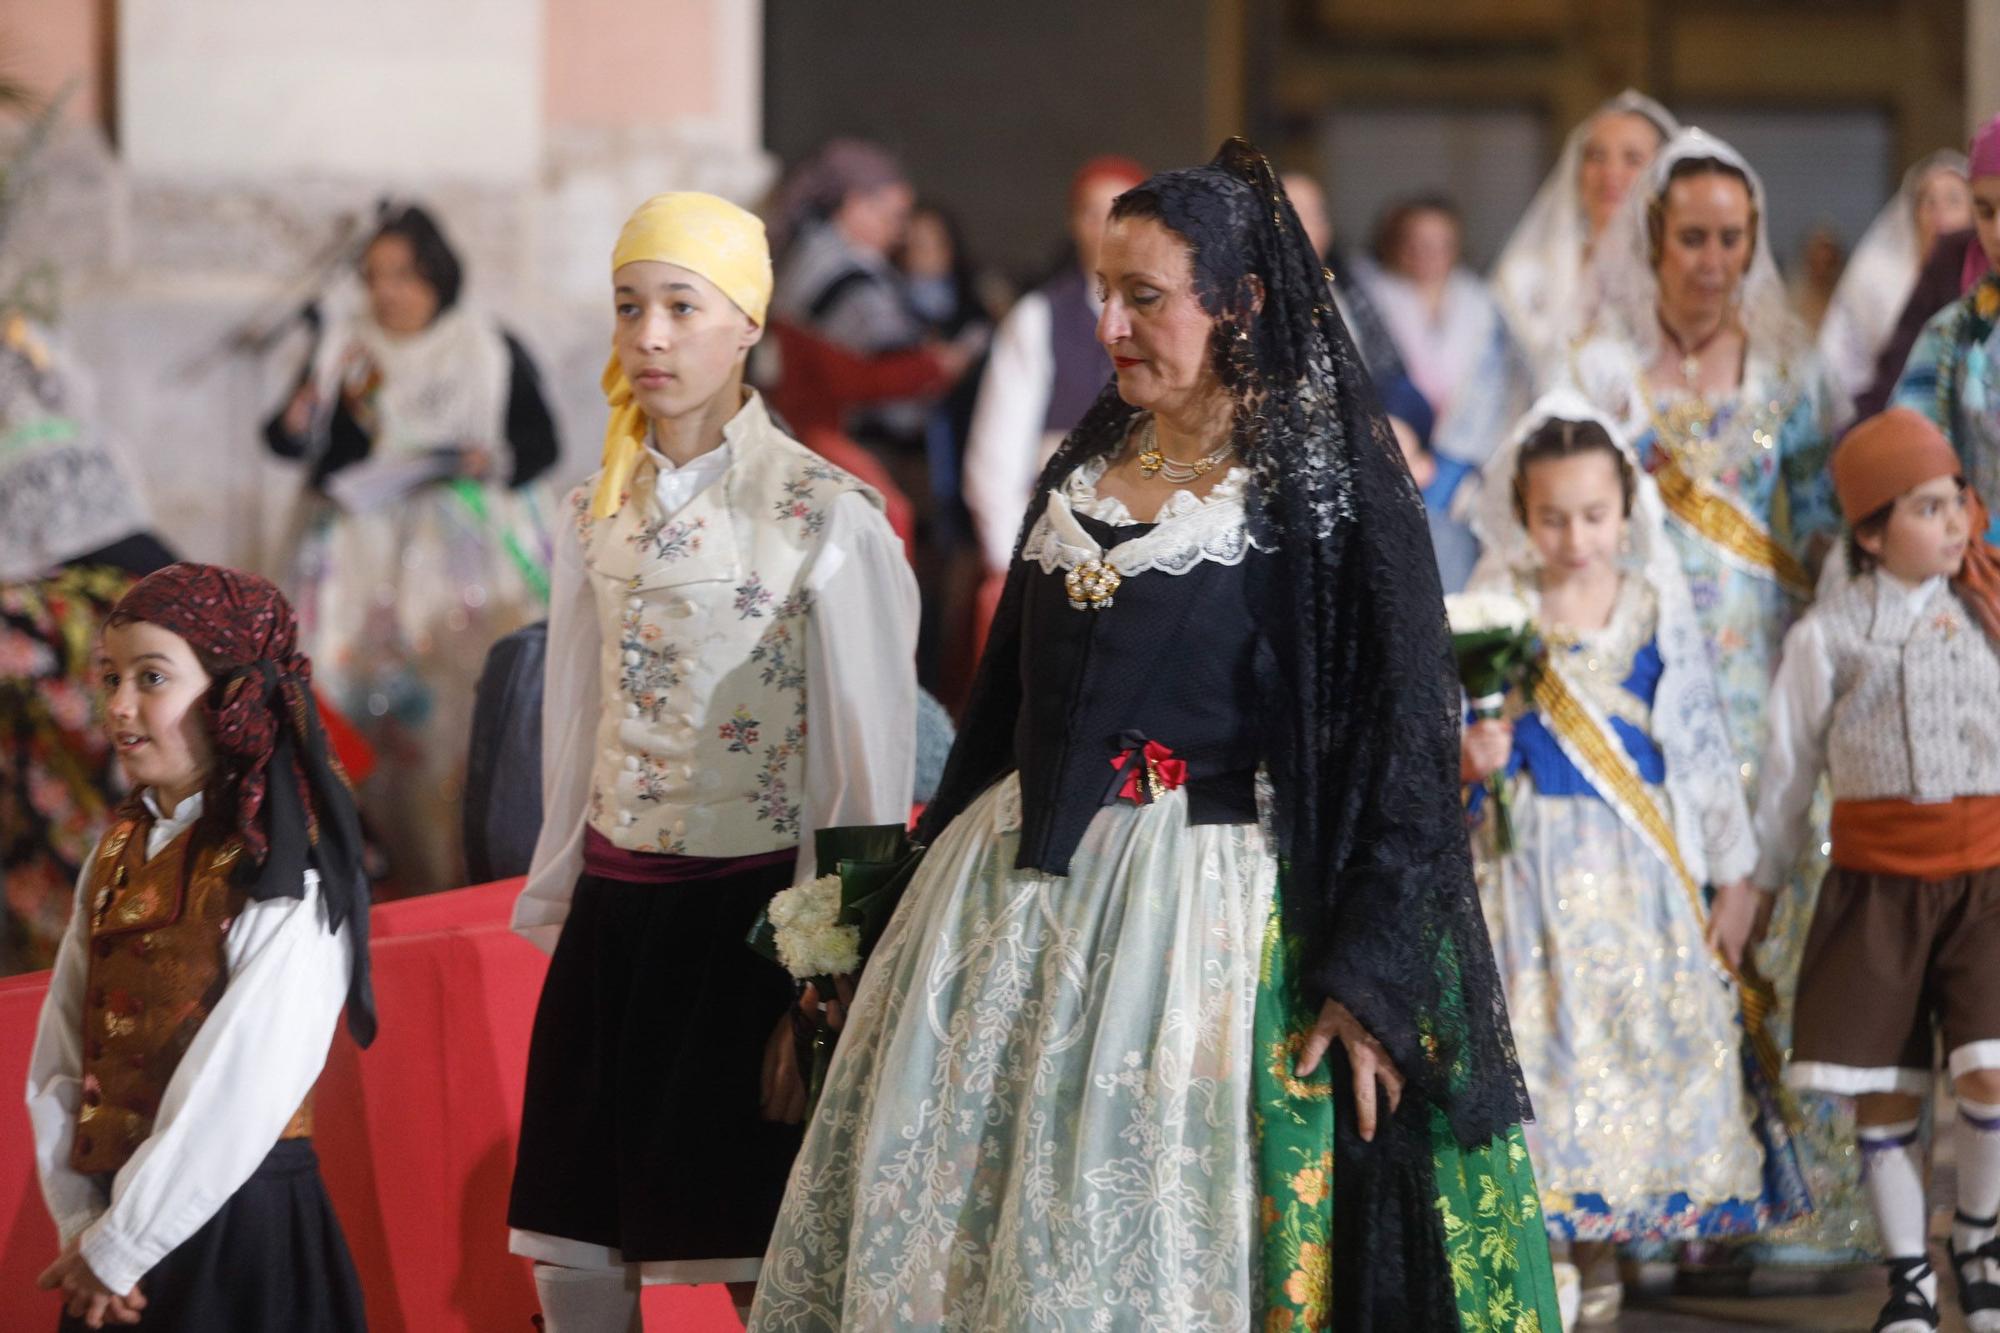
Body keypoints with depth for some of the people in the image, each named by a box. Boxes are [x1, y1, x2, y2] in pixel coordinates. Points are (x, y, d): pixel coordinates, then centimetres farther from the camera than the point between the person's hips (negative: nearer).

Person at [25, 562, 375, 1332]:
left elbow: (240, 1092, -17)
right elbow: (59, 1065, 5)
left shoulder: (286, 871, -12)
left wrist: (120, 1245, -15)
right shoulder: (117, 858, 8)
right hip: (115, 1241, 6)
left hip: (243, 1236, -6)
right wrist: (83, 1224, -7)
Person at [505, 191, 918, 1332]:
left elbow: (864, 774, -9)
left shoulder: (826, 519, -9)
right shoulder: (602, 515, 9)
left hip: (749, 922, -5)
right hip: (613, 917, 5)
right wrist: (556, 913, 17)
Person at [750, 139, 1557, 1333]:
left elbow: (1401, 744, -12)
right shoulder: (1087, 465, 12)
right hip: (1018, 905, 7)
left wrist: (1367, 982, -18)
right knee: (943, 1233, 7)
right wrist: (928, 888, 19)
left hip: (1204, 911, -7)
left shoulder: (1334, 494, -9)